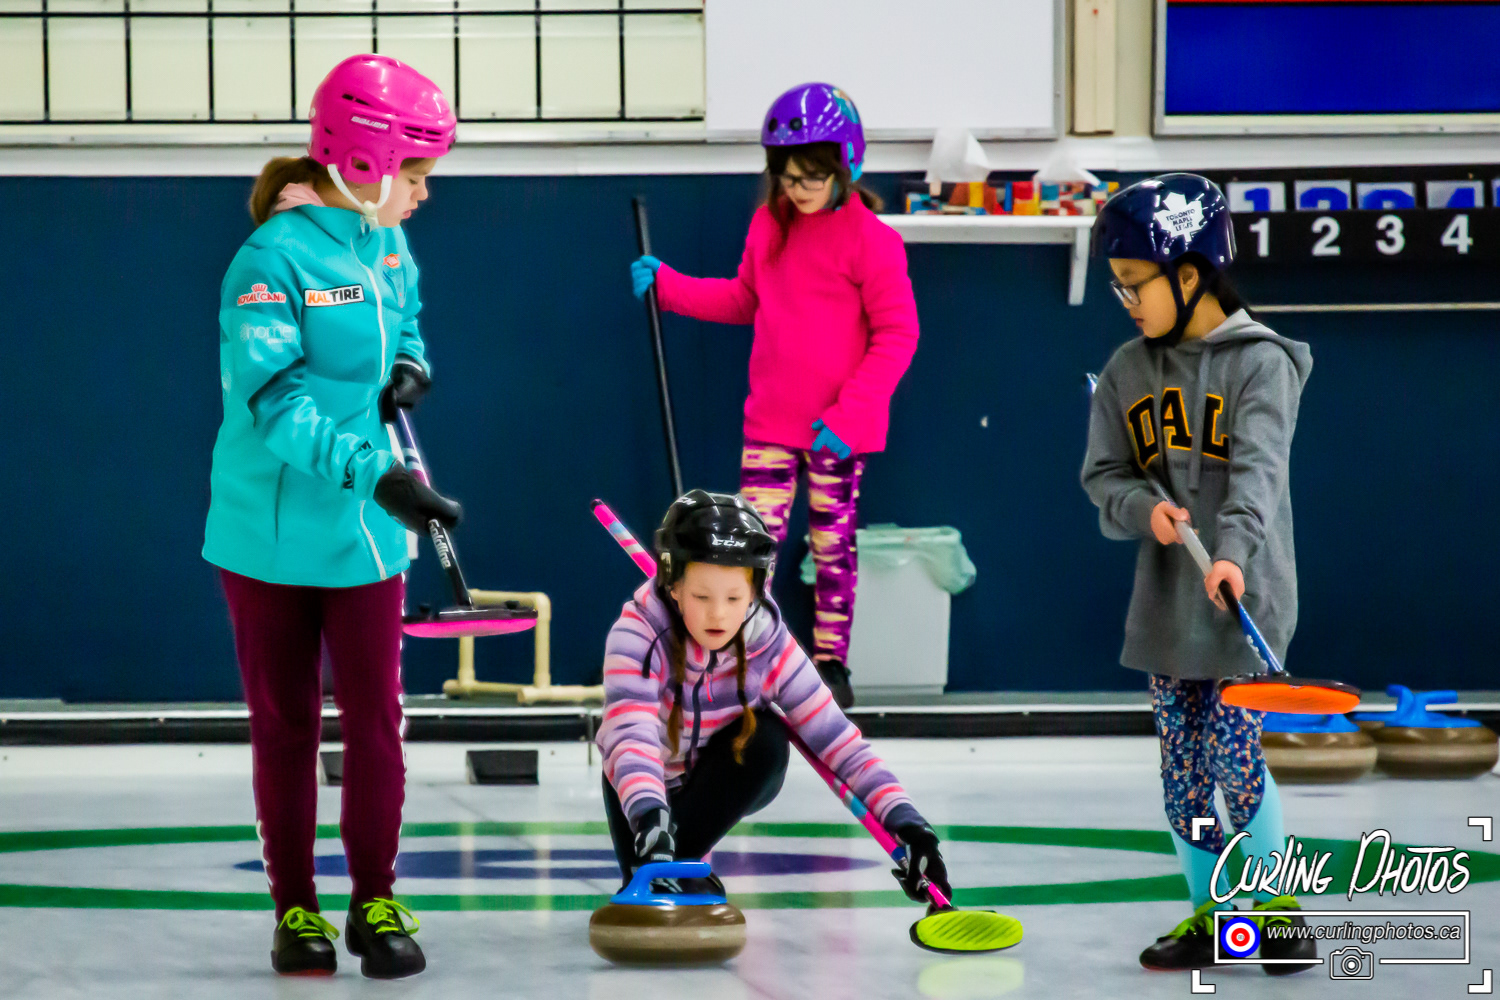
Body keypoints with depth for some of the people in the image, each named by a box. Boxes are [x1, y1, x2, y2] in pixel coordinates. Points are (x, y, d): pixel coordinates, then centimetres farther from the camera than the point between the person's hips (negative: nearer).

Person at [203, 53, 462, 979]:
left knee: (375, 717, 3)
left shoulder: (388, 245, 2)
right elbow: (272, 399, -26)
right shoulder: (274, 259, -19)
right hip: (269, 530, -5)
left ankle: (375, 901, 15)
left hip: (365, 531, 5)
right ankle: (295, 906, 19)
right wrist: (374, 471, -35)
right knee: (285, 726, 8)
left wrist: (409, 371, -1)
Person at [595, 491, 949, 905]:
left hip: (723, 781, 2)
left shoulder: (771, 647, -23)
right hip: (647, 782, -2)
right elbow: (630, 736, -48)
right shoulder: (636, 635, -32)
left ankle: (680, 865, -16)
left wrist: (907, 823, -38)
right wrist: (649, 818, -68)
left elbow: (837, 740, -25)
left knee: (766, 738, -29)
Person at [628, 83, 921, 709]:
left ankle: (830, 664, 18)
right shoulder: (768, 226, 7)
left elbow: (897, 334, -11)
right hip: (770, 421, 4)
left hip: (837, 428, -4)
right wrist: (666, 285, 11)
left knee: (833, 546, 7)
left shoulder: (871, 240, -12)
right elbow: (743, 299, 21)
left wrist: (849, 414, -16)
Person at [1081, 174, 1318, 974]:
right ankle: (1208, 914, 19)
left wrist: (1234, 551, -35)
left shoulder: (1261, 360, -8)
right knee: (1181, 766, 7)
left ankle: (1277, 903, 9)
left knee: (1233, 757, -9)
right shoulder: (1127, 371, 8)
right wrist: (1145, 511, -14)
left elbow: (1258, 467, -20)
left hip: (1244, 594, -5)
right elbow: (1103, 475, 8)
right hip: (1164, 598, 5)